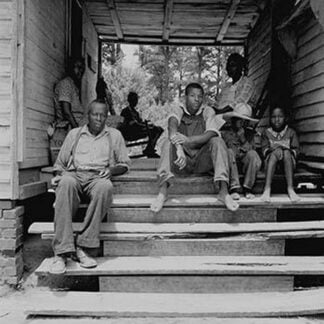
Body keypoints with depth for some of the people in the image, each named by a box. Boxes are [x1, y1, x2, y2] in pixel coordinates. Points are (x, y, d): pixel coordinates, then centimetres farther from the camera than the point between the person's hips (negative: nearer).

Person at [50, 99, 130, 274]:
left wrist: (111, 169, -4)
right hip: (74, 174, 1)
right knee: (66, 184, -38)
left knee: (105, 187, -39)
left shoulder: (114, 135, 22)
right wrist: (59, 174, -1)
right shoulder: (74, 134, 24)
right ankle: (61, 252, -41)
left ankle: (81, 246, -36)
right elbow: (60, 163, 22)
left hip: (98, 177, 0)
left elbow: (124, 164, 18)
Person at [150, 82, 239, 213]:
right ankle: (163, 191, -35)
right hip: (183, 162, 0)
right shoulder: (179, 111, 2)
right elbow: (172, 126, -22)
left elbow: (211, 134, -17)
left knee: (217, 141, -23)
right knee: (168, 142, -24)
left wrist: (188, 140, -35)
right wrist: (179, 149, -43)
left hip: (202, 162, 0)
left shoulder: (208, 111, 2)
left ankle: (224, 191, -33)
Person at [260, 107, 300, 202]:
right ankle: (267, 188, -46)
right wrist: (271, 149, -20)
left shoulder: (291, 132, 12)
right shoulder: (267, 133, 13)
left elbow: (296, 150, 4)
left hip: (289, 162, 0)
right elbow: (264, 149, 2)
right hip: (271, 160, 0)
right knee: (276, 151, -32)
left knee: (286, 152, -32)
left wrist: (287, 149, -16)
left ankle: (290, 188, -42)